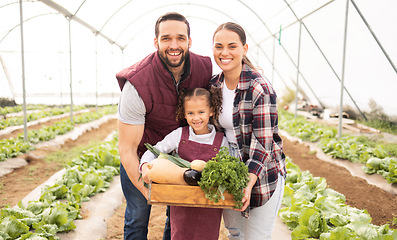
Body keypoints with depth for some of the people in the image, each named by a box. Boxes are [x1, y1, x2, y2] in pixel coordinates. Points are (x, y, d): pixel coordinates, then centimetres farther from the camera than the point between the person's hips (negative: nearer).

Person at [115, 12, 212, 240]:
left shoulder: (205, 68, -18)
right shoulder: (137, 85, -32)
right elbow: (127, 149, -25)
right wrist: (147, 192, -27)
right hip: (141, 155, -3)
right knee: (138, 216, 5)